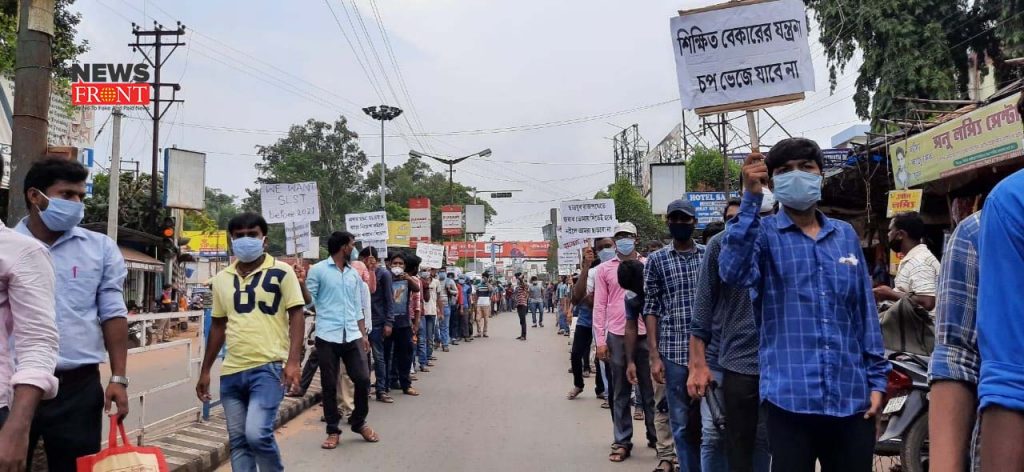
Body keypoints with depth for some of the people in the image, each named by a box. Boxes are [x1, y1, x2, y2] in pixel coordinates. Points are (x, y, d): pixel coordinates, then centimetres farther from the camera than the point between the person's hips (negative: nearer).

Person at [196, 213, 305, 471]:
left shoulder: (281, 272, -3)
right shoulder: (222, 278, 11)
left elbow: (296, 315, -6)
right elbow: (218, 326, 18)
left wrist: (293, 361, -17)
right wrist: (205, 371, 18)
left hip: (268, 367, -5)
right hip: (231, 371, 5)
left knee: (257, 433, -17)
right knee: (238, 440, 9)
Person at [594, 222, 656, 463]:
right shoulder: (604, 269, 6)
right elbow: (599, 306, 3)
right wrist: (600, 339, -2)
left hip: (646, 334, 0)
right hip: (617, 336, 0)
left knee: (650, 389, 8)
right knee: (620, 393, 7)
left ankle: (656, 436, 20)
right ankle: (622, 442, 14)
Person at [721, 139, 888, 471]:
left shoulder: (846, 235, 13)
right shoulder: (763, 234, 1)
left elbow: (865, 311, 14)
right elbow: (732, 272, -21)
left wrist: (876, 379, 8)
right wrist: (751, 198, -21)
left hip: (851, 395, 4)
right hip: (790, 396, -4)